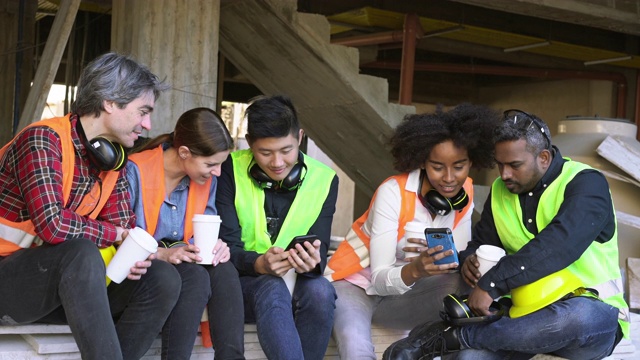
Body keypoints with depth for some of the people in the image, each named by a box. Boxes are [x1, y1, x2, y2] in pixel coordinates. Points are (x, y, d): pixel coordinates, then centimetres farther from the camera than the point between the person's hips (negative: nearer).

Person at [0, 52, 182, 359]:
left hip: (62, 284, 8)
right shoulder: (43, 139, -18)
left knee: (161, 279, -10)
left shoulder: (113, 160, 7)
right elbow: (53, 224, -30)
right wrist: (115, 234, -14)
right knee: (81, 252, -35)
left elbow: (125, 228, 8)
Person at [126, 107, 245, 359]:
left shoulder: (207, 180, 3)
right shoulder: (136, 172, -17)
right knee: (195, 275, -32)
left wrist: (215, 246, -16)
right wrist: (162, 254, -29)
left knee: (224, 272, -25)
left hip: (180, 261, 6)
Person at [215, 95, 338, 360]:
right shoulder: (231, 170, -8)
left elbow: (319, 251, -7)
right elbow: (225, 247, -12)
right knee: (272, 290, -35)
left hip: (295, 283, 2)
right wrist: (259, 264, -34)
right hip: (243, 280, -2)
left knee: (320, 291, -31)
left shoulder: (323, 179, -3)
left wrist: (312, 263, -33)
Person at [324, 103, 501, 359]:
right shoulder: (393, 192, -23)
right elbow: (379, 280, -23)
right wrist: (415, 270, -44)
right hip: (355, 286, -5)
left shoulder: (464, 195, -6)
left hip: (400, 294, 5)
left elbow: (458, 261, -8)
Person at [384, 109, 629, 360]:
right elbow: (481, 243, 18)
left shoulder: (586, 184, -12)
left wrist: (492, 284, -31)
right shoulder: (500, 192, 8)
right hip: (531, 312, 2)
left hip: (591, 312, -2)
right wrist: (470, 260, -7)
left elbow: (557, 246, -28)